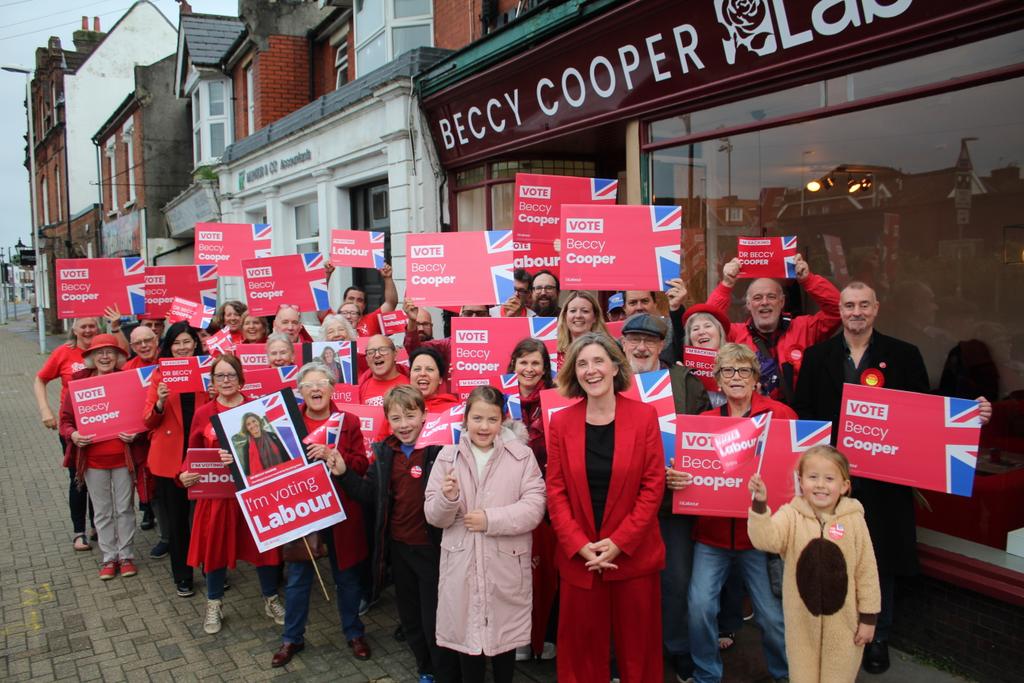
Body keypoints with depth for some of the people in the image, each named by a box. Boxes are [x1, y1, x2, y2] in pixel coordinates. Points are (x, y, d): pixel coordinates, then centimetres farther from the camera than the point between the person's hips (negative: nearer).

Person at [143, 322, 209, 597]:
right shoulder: (160, 374, 3)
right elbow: (149, 420, 0)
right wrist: (160, 403, -19)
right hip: (170, 457, 0)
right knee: (176, 518, 9)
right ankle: (182, 576, 23)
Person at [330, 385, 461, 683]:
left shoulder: (439, 449, -16)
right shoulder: (384, 452, 3)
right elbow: (370, 495, 7)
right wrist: (343, 474, -3)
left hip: (432, 548, -6)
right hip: (398, 547, 7)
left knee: (434, 620, 5)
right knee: (410, 618, 21)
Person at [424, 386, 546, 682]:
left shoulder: (522, 455, -3)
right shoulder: (447, 456, 2)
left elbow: (534, 507, -9)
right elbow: (433, 517, 2)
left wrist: (492, 519, -17)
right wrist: (447, 499, -19)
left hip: (506, 565, -1)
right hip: (462, 565, 1)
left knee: (505, 636, 12)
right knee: (466, 632, 11)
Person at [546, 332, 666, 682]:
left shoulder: (644, 416, -5)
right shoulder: (561, 421, -1)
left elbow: (653, 486, -6)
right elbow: (555, 491, -1)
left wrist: (619, 542, -12)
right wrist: (580, 545, -11)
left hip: (634, 555, -1)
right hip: (578, 557, 1)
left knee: (637, 645, 13)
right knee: (582, 647, 13)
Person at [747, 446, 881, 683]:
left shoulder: (853, 520, -10)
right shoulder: (791, 515, -9)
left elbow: (866, 571, -4)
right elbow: (765, 540, -26)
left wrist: (869, 617, -1)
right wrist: (759, 504, -40)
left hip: (842, 621, 0)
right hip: (802, 620, 1)